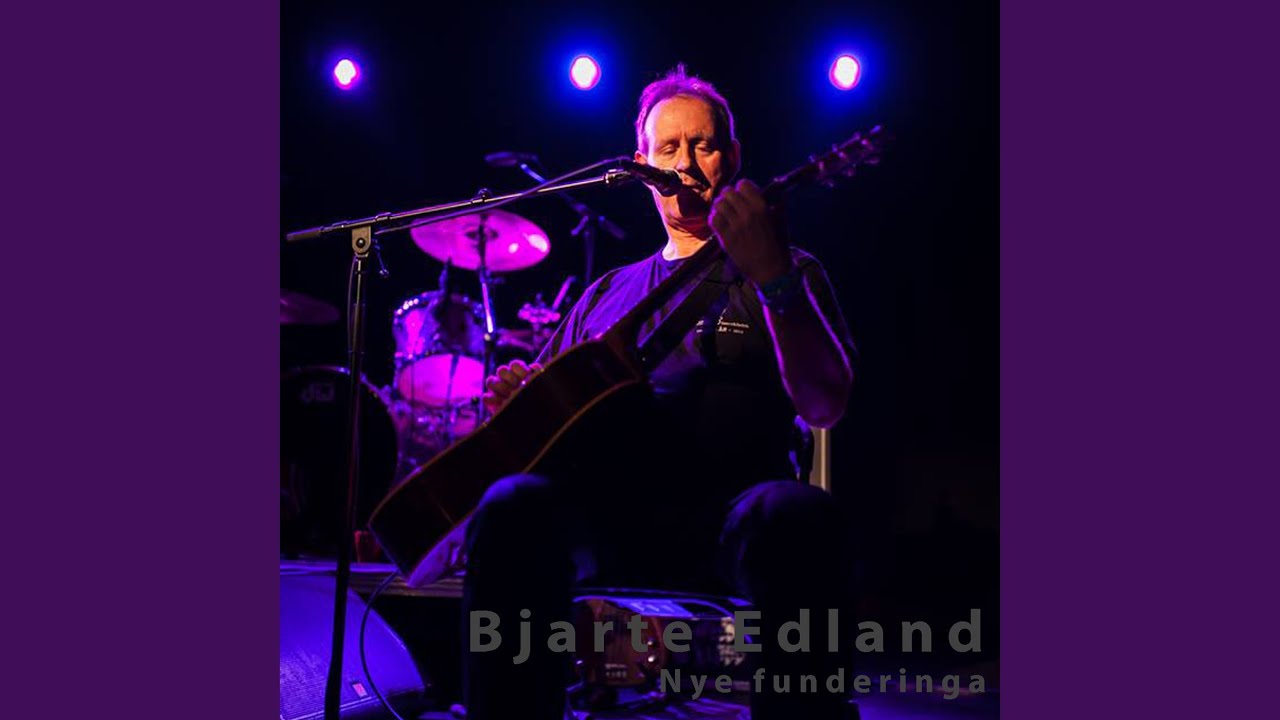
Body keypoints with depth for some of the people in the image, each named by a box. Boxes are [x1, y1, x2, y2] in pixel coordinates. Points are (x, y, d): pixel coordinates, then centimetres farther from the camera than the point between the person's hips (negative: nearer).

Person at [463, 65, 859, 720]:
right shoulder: (608, 292, 28)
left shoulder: (787, 274, 15)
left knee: (801, 517, -39)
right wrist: (517, 397, 2)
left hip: (729, 514, -3)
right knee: (515, 508, -32)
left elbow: (824, 406, -3)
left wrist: (775, 279, -18)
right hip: (604, 512, 3)